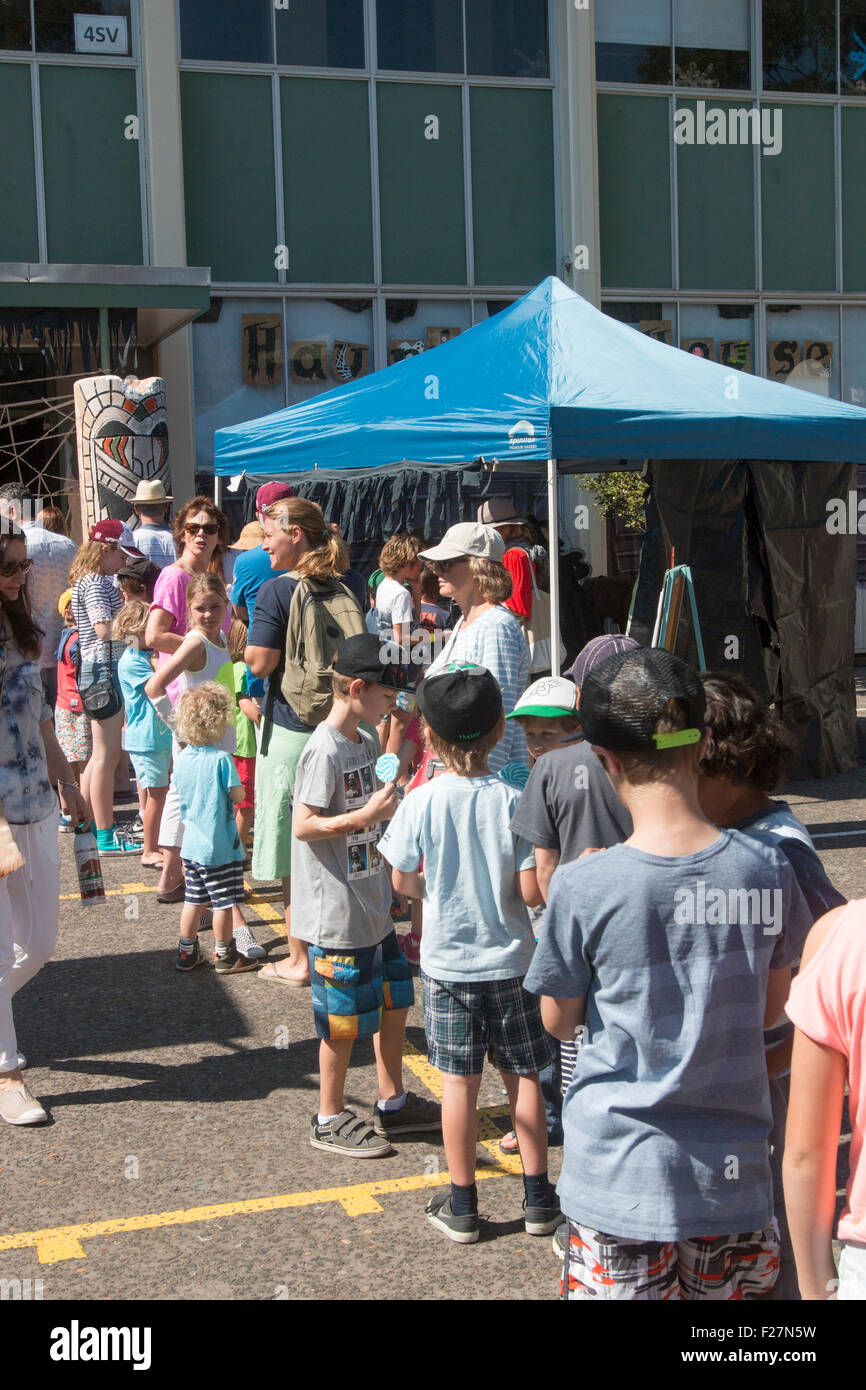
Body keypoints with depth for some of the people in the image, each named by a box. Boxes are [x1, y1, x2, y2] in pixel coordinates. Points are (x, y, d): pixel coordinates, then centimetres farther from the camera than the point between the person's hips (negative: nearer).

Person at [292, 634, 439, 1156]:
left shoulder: (366, 742, 9)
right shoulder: (325, 750, -19)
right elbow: (303, 825, -22)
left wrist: (388, 808, 8)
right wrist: (366, 816, -27)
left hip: (372, 906, 9)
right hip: (337, 913, -9)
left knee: (395, 998, 17)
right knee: (344, 1019, 3)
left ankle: (393, 1102, 33)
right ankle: (330, 1119, 20)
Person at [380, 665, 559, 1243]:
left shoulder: (420, 802, -12)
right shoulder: (514, 802, -12)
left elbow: (403, 881, -2)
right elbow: (532, 892, -12)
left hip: (448, 962, 0)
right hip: (510, 961, 0)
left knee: (459, 1082, 8)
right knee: (525, 1076, 13)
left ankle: (463, 1206, 18)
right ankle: (539, 1199, 22)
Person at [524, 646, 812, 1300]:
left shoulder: (585, 887, -19)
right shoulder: (767, 870, -10)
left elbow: (560, 1020, -3)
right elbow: (774, 1006, 4)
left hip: (623, 1177, -2)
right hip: (735, 1172, 3)